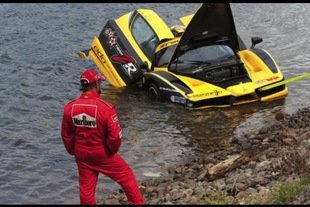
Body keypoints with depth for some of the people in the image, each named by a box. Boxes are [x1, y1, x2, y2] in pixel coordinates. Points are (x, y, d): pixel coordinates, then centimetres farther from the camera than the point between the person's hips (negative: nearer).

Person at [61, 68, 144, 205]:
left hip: (82, 155, 4)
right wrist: (112, 150, -1)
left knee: (86, 187, 18)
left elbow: (66, 135, 2)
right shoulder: (105, 108, -24)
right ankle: (137, 202, 26)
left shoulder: (70, 107, -9)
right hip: (103, 154, -4)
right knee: (127, 177, 16)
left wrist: (74, 152, 17)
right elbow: (115, 136, -21)